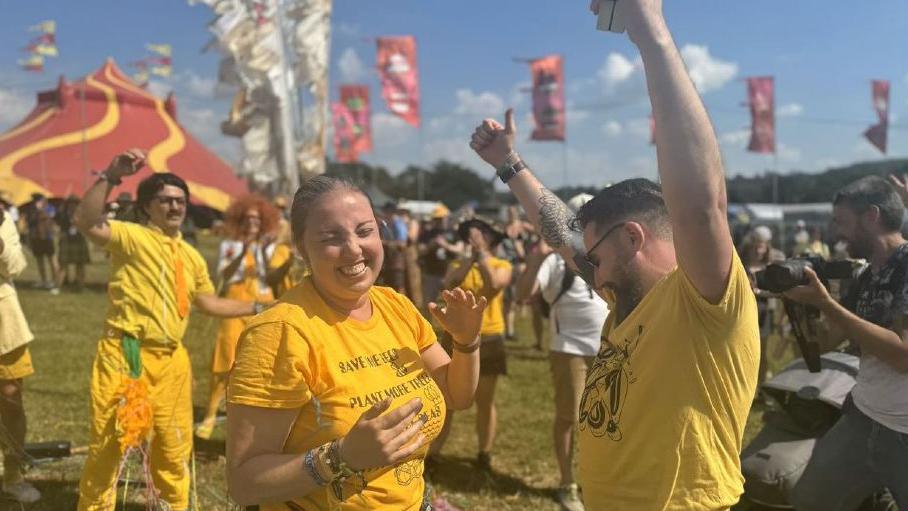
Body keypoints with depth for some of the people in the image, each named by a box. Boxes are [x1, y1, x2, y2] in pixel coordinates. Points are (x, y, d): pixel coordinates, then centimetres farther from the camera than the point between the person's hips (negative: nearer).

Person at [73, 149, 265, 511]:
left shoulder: (191, 257, 14)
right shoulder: (132, 236, -7)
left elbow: (208, 302, 23)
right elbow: (85, 223, -25)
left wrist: (257, 308, 20)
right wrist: (111, 176, -33)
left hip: (170, 359, 6)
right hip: (126, 355, -6)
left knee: (175, 442, 18)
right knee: (109, 440, 5)